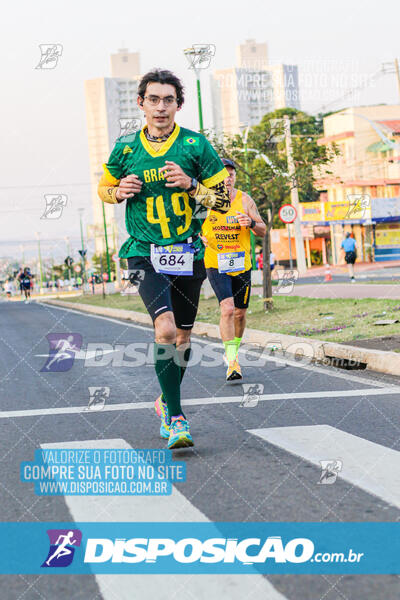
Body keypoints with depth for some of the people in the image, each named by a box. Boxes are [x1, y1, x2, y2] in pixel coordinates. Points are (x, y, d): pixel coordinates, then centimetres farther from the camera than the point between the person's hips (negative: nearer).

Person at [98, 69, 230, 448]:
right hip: (144, 253, -2)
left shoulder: (195, 145, -1)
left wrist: (190, 184, -16)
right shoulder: (125, 147, 3)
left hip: (187, 254, 2)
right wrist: (120, 191, -4)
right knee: (165, 328, -22)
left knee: (182, 337, 12)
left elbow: (224, 200, 1)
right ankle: (175, 418, -11)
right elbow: (104, 188, 19)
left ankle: (166, 402, 38)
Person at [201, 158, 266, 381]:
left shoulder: (244, 200, 0)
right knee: (227, 309, -19)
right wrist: (198, 237, -14)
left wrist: (251, 223, -19)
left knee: (240, 313, 11)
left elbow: (263, 231, 2)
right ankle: (231, 362, -17)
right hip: (215, 264, -3)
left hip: (241, 264, 3)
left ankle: (234, 350, 37)